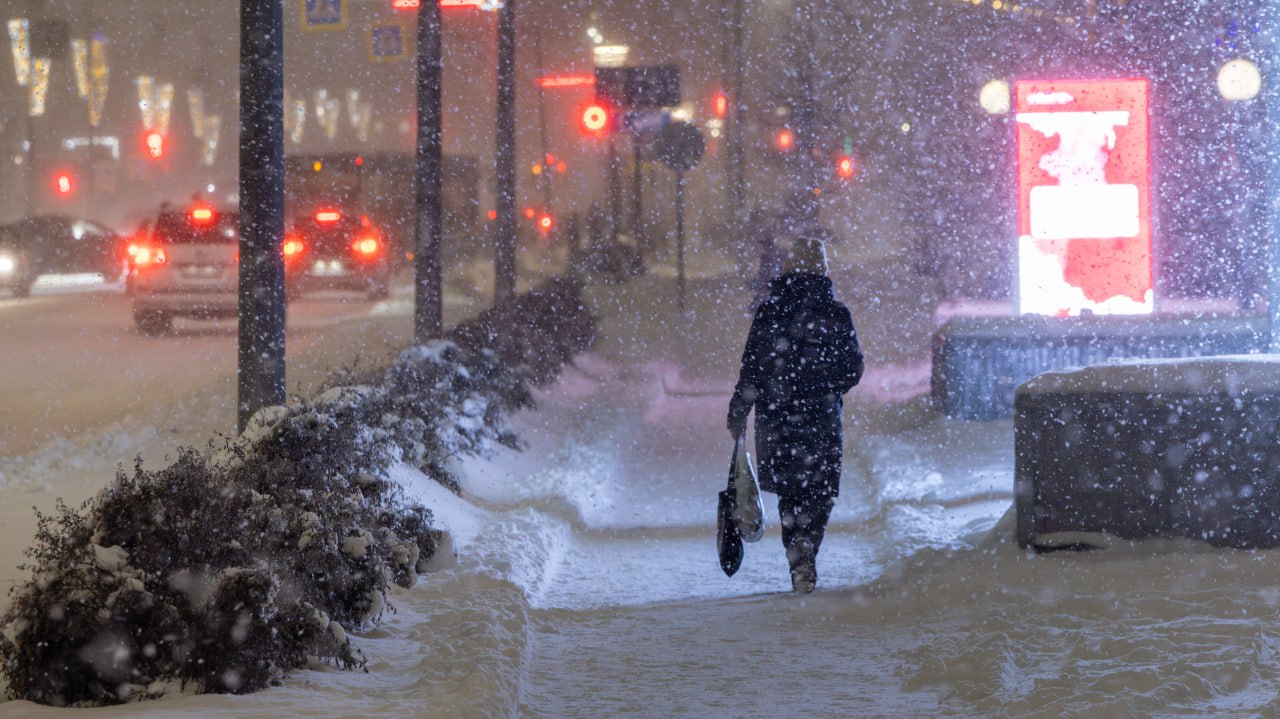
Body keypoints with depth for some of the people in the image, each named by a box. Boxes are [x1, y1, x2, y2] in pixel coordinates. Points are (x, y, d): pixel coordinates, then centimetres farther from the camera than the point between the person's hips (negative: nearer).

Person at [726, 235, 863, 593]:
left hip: (775, 416, 1)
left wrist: (738, 414, 3)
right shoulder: (836, 314, -1)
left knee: (790, 493, 12)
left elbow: (751, 368, -3)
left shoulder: (769, 312, -1)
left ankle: (800, 563, 4)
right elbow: (853, 369, 4)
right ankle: (805, 542, -17)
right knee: (819, 492, 7)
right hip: (821, 417, -1)